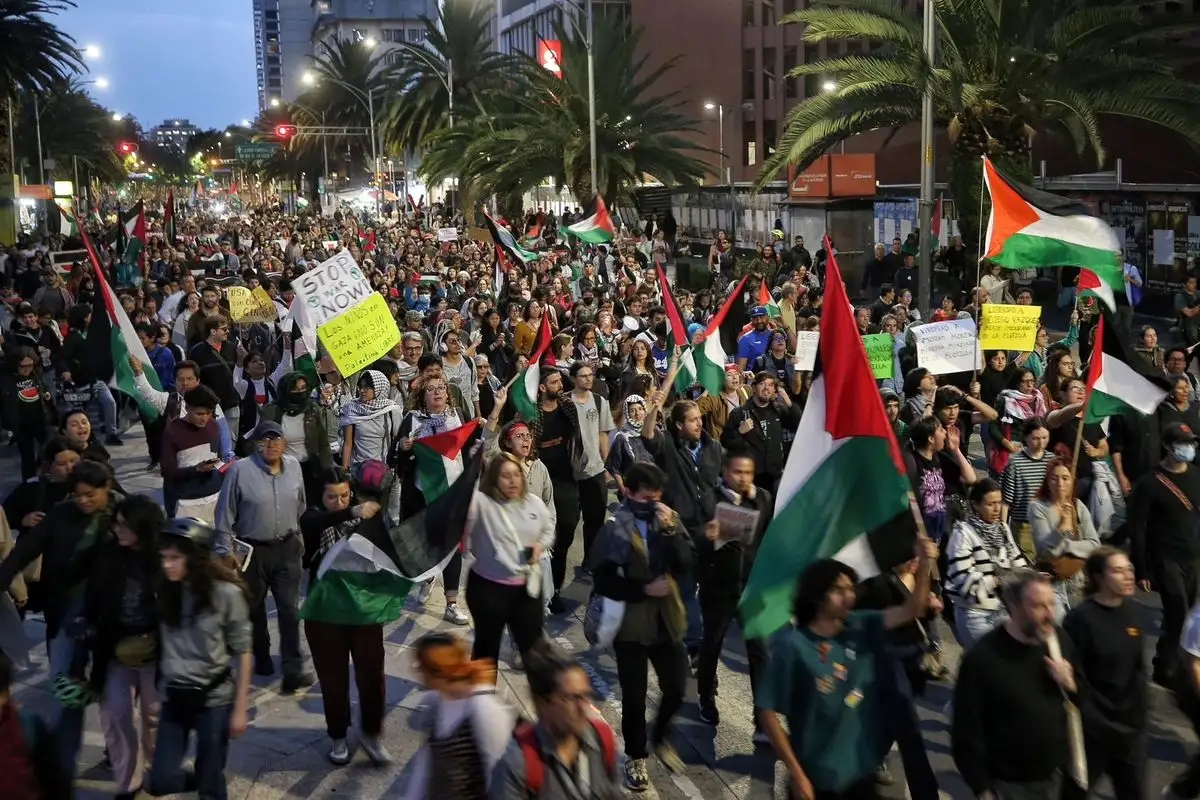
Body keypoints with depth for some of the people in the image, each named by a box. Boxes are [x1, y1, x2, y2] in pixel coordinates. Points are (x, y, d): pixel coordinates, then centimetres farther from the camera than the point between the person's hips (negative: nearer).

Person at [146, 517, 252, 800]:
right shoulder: (166, 592, -1)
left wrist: (239, 709, -8)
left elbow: (242, 653, -8)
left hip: (214, 699, -4)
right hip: (174, 697, 4)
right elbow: (163, 645, 7)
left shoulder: (227, 594, -13)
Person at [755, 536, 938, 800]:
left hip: (861, 772, 4)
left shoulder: (860, 628, -3)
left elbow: (911, 611, -9)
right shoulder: (791, 645, -17)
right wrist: (796, 774, -15)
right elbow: (766, 711, -15)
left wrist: (924, 565, -27)